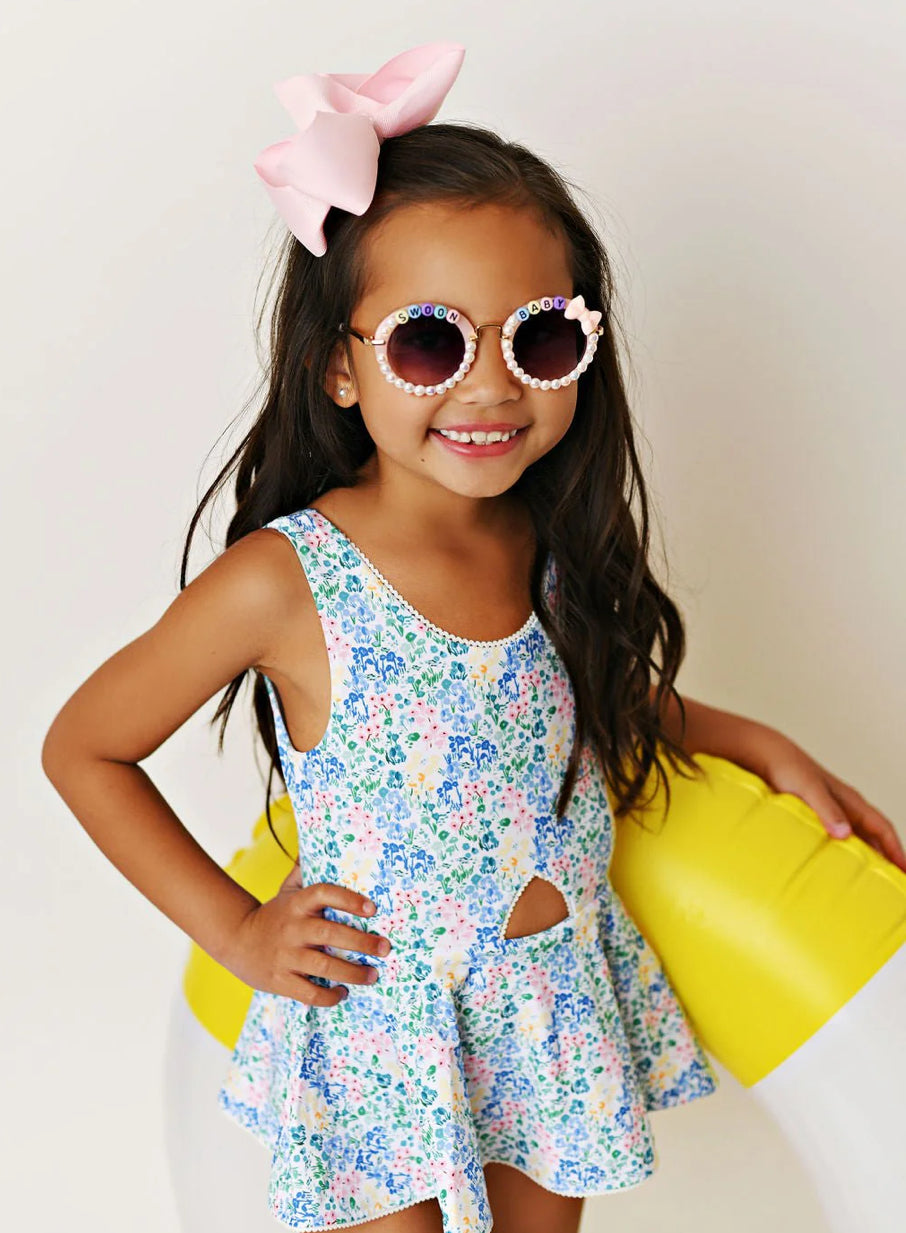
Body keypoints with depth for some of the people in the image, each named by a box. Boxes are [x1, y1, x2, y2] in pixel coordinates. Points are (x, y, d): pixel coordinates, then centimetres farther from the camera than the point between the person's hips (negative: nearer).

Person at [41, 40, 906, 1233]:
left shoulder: (554, 541, -8)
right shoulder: (287, 583, -23)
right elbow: (83, 746, -10)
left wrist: (764, 745, 6)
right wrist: (235, 930, -11)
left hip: (563, 1007, 5)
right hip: (382, 1031, -4)